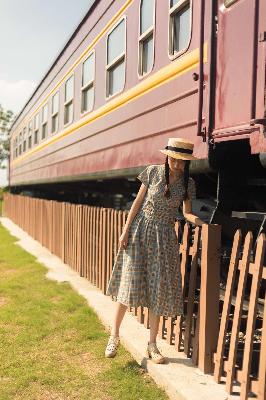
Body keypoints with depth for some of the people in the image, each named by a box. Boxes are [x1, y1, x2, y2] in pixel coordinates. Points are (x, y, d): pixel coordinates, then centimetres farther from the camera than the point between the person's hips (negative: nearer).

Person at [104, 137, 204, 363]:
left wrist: (199, 222, -17)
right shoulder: (153, 172, -4)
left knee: (159, 290, 3)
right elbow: (138, 201, -1)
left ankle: (152, 345, 16)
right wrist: (125, 231, -5)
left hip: (164, 237, 2)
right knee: (130, 283, -2)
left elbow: (187, 212, 6)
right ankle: (115, 336, 15)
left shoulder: (188, 183, 1)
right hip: (141, 230, -1)